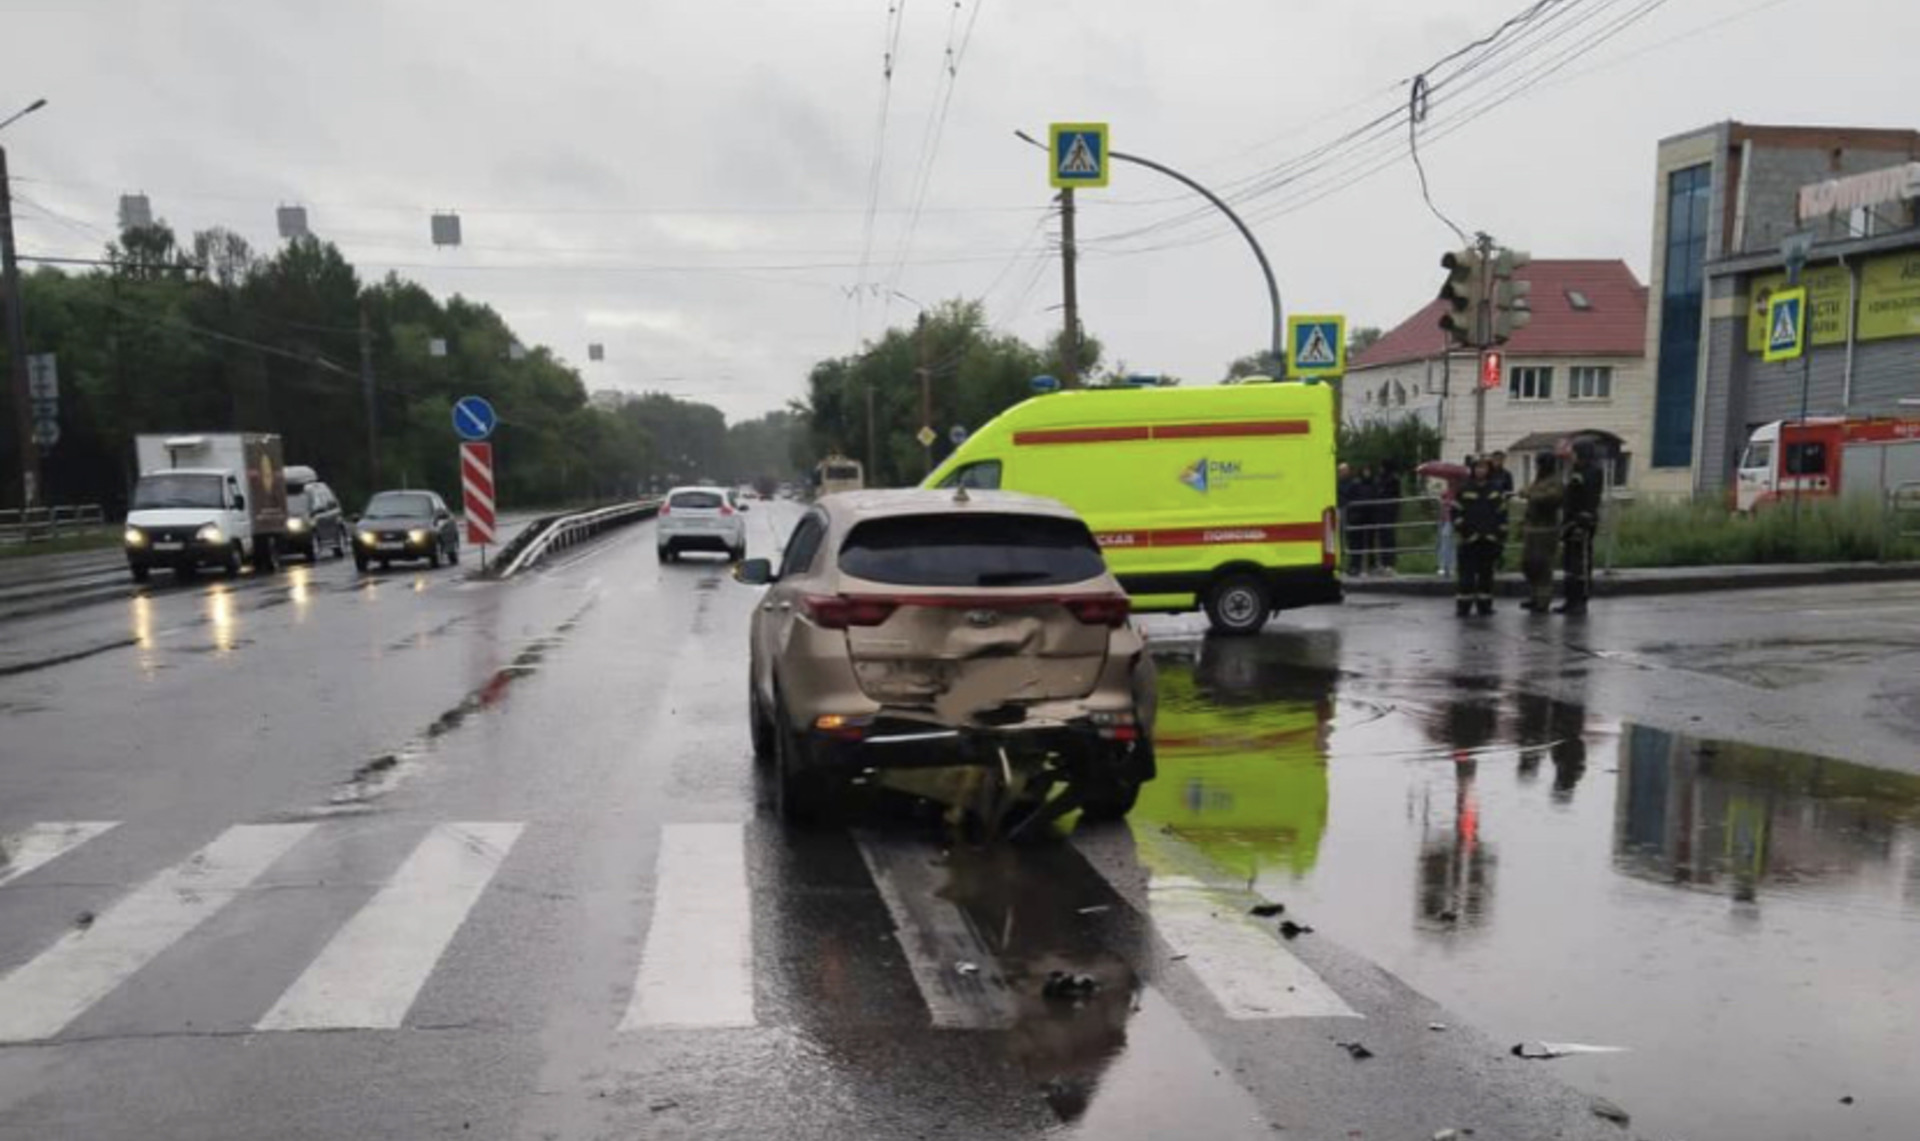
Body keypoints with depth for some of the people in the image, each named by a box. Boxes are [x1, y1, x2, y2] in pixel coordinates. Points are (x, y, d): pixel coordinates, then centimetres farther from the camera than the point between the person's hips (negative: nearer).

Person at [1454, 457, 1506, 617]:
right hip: (1469, 539, -3)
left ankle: (1484, 604, 15)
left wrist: (1502, 537, 6)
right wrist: (1462, 527, -11)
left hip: (1490, 540, 3)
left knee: (1486, 574, 8)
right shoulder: (1464, 490, 2)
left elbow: (1502, 515, 12)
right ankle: (1463, 606, -3)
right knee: (1467, 574, -5)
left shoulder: (1495, 491, 11)